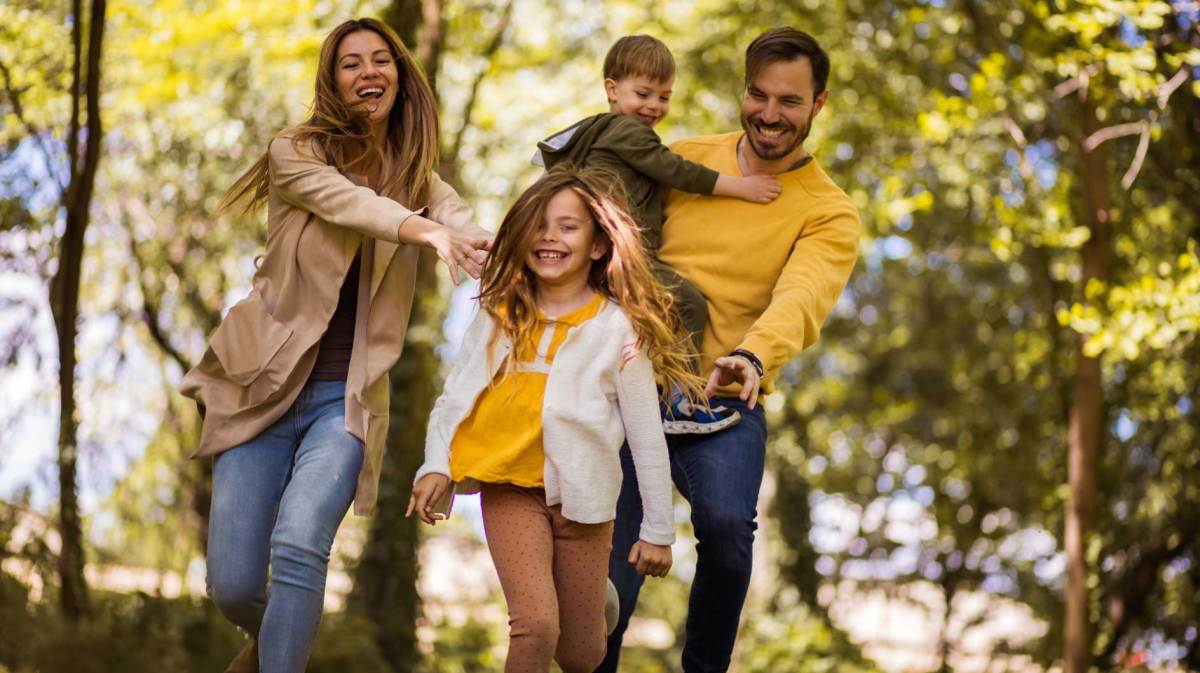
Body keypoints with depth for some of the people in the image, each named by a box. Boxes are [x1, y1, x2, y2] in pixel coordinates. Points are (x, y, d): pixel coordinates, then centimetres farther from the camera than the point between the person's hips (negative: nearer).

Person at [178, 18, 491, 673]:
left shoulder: (417, 180, 7)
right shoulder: (296, 153, -1)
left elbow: (465, 226, -15)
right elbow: (348, 203, -22)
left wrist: (487, 252, -41)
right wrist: (428, 231, -43)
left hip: (346, 396, 1)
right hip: (265, 388, 0)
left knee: (298, 546, -25)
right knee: (233, 587, 0)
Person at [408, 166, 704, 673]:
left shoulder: (618, 327, -7)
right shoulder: (499, 316, 1)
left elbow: (647, 435, -3)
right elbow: (454, 397, 4)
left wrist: (658, 530, 0)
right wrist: (436, 465, -12)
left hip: (582, 495, 0)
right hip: (512, 488, 0)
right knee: (536, 626, -20)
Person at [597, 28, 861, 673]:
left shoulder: (829, 213, -2)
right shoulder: (683, 161, 7)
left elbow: (801, 297, -20)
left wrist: (753, 356, -40)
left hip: (724, 405, -2)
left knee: (727, 524, -28)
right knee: (610, 585, -4)